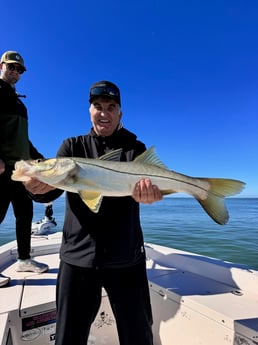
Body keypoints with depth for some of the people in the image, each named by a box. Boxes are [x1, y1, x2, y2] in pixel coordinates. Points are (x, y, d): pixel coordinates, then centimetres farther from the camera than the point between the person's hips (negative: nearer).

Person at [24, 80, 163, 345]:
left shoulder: (134, 147, 6)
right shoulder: (73, 146, 7)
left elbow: (146, 178, -12)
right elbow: (49, 191, -7)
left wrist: (147, 190, -36)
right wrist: (38, 186, -30)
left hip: (126, 257, 0)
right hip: (77, 256, 1)